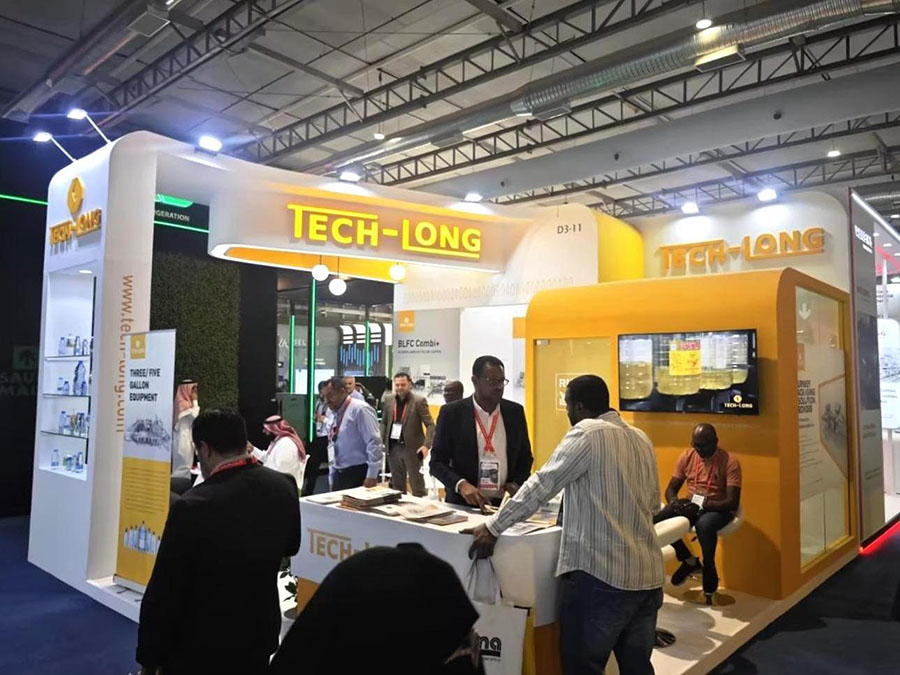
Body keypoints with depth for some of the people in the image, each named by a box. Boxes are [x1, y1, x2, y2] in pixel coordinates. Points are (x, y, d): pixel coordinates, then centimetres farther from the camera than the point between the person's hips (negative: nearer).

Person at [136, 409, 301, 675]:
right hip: (259, 638, 5)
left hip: (201, 650, -4)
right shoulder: (283, 486, -10)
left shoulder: (193, 507, -27)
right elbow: (292, 546, 8)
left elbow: (163, 592, -18)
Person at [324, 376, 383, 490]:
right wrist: (332, 480, 17)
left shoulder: (360, 409, -11)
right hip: (339, 476, 8)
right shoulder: (337, 415, 15)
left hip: (358, 474, -8)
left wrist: (372, 475, -21)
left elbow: (374, 442, -17)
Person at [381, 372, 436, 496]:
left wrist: (427, 445, -21)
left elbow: (430, 425, -10)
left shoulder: (419, 401, -8)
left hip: (413, 447, -4)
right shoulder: (389, 400, 6)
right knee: (397, 484, 14)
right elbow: (384, 423, 14)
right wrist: (381, 441, 1)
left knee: (417, 483, 3)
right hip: (393, 447, 5)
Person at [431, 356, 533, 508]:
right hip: (464, 503, -3)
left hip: (506, 503, 3)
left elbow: (525, 457, 15)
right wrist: (460, 484, -16)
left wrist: (517, 483, -2)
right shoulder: (452, 413, -3)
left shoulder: (515, 412, 6)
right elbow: (437, 461, -1)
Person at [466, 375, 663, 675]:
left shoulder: (587, 433, -11)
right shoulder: (642, 439, 11)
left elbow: (540, 485, -12)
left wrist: (493, 528, -7)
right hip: (647, 575, 7)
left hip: (599, 573, -7)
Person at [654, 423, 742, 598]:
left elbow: (733, 502, -17)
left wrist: (702, 504, -29)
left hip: (718, 509, -4)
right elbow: (671, 489, 4)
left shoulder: (730, 461, -12)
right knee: (656, 516, -23)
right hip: (691, 506, 5)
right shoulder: (687, 456, 2)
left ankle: (708, 570, -15)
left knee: (704, 524, -40)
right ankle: (689, 560, -2)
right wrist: (674, 502, -20)